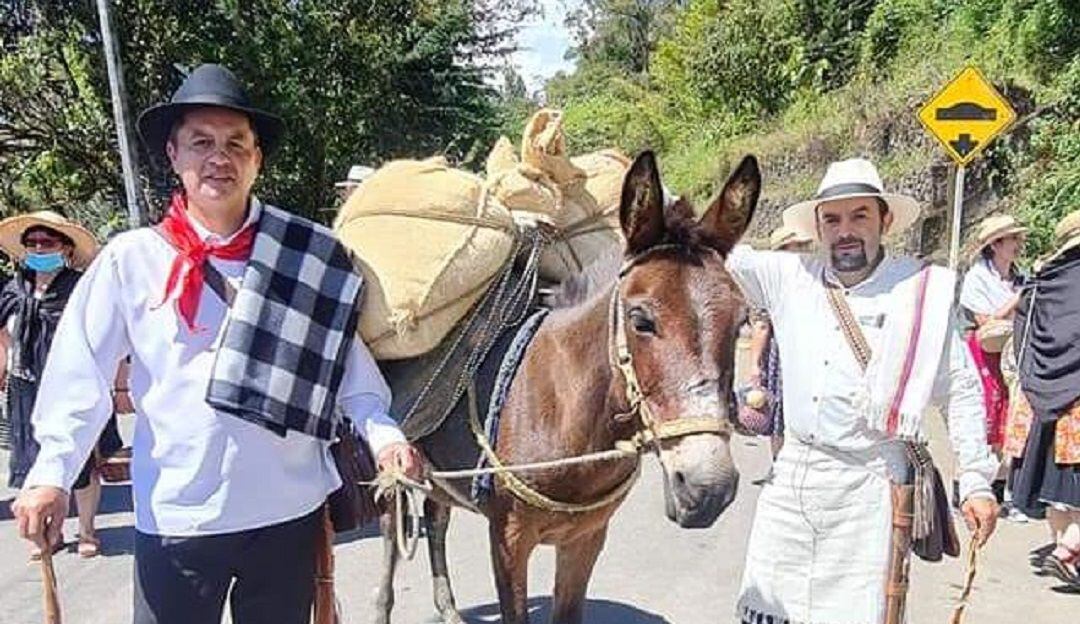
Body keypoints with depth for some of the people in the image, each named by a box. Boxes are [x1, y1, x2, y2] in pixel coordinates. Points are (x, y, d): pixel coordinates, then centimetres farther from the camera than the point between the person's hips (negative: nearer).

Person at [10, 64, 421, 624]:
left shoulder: (304, 258, -1)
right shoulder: (131, 258, -3)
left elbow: (347, 362, 0)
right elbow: (82, 375, -5)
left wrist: (382, 432, -13)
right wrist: (51, 472, -15)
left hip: (290, 510, 1)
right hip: (174, 515, -1)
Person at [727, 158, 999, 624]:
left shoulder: (926, 291, -2)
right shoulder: (789, 277, 3)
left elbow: (962, 389, 3)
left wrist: (976, 482, 1)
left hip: (869, 486, -3)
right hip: (790, 478, 3)